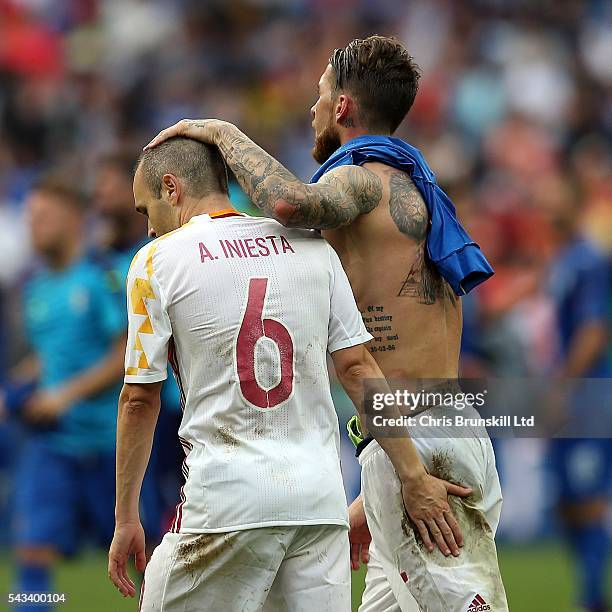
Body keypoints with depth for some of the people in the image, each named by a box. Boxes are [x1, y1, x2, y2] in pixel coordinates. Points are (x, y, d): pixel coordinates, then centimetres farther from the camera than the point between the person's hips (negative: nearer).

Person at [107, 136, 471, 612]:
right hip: (319, 493, 4)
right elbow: (358, 368, 8)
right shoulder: (312, 246, 11)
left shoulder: (158, 260, 1)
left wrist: (126, 519, 8)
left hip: (228, 493, -4)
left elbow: (140, 398, 2)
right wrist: (414, 478, 10)